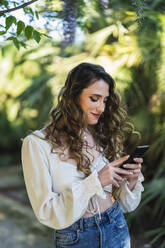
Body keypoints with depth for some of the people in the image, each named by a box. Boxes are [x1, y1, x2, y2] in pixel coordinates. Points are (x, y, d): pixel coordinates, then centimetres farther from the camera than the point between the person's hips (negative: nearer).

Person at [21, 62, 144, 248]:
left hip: (118, 231, 4)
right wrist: (95, 181, -24)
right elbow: (47, 213, -18)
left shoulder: (103, 136, -2)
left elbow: (125, 204, 4)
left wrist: (131, 181, -16)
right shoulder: (37, 144, -15)